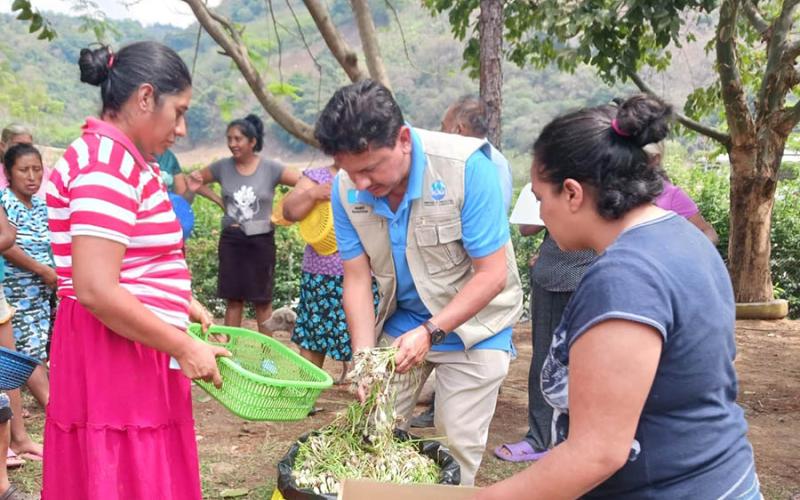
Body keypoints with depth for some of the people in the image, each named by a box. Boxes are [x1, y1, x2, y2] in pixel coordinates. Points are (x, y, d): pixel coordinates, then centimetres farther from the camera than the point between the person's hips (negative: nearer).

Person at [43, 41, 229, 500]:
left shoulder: (115, 156, 14)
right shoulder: (109, 161, -18)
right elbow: (96, 290, -25)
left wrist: (181, 302, 13)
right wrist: (184, 347, -17)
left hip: (132, 358, 10)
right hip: (115, 359, -10)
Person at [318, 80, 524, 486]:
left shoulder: (466, 167, -28)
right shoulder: (346, 188, -15)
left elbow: (492, 273, -24)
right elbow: (357, 279, -9)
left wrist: (431, 331, -31)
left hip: (472, 325, -4)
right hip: (399, 323, 4)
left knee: (457, 446, 1)